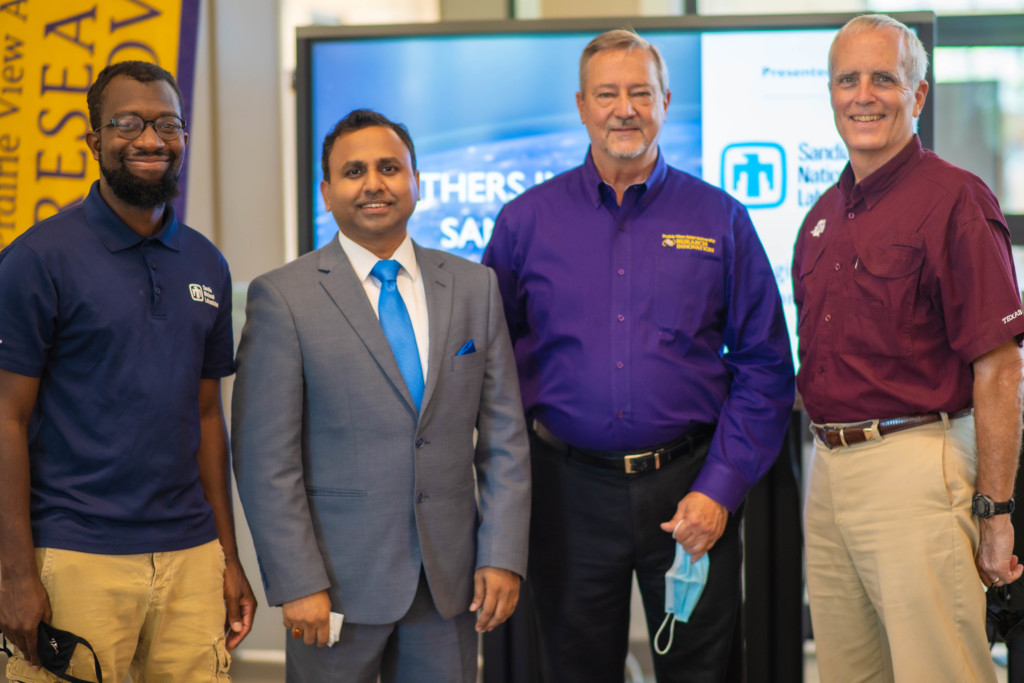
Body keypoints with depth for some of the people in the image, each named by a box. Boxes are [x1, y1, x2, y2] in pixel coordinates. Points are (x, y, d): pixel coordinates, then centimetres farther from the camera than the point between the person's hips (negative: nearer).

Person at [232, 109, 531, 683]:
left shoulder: (475, 287, 7)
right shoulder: (282, 298, -5)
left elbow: (504, 435, 6)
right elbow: (266, 458, -8)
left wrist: (503, 555, -2)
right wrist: (298, 584, -12)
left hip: (450, 578, 3)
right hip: (341, 577, -3)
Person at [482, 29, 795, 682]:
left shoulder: (720, 220, 3)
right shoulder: (526, 222, 4)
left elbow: (765, 367, 2)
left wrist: (719, 488, -6)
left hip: (689, 488, 0)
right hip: (570, 491, 0)